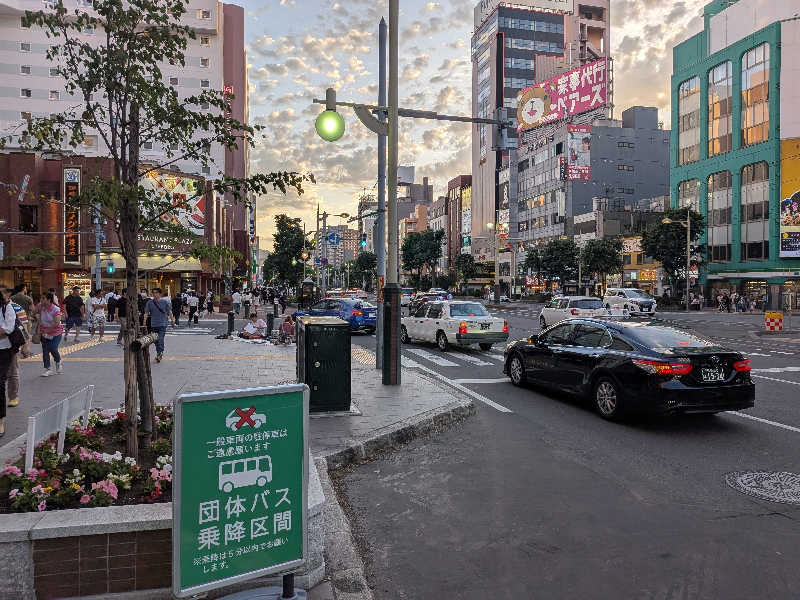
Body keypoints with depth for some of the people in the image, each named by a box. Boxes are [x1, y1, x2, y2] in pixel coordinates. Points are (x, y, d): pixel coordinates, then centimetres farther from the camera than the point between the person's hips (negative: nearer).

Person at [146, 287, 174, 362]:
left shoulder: (165, 301, -1)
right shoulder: (149, 302, 3)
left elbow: (169, 312, 8)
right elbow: (147, 313, 4)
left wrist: (172, 320, 12)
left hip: (163, 323, -3)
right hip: (154, 324, 3)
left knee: (160, 339, -15)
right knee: (156, 340, 11)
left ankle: (160, 353, -15)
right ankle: (159, 353, 25)